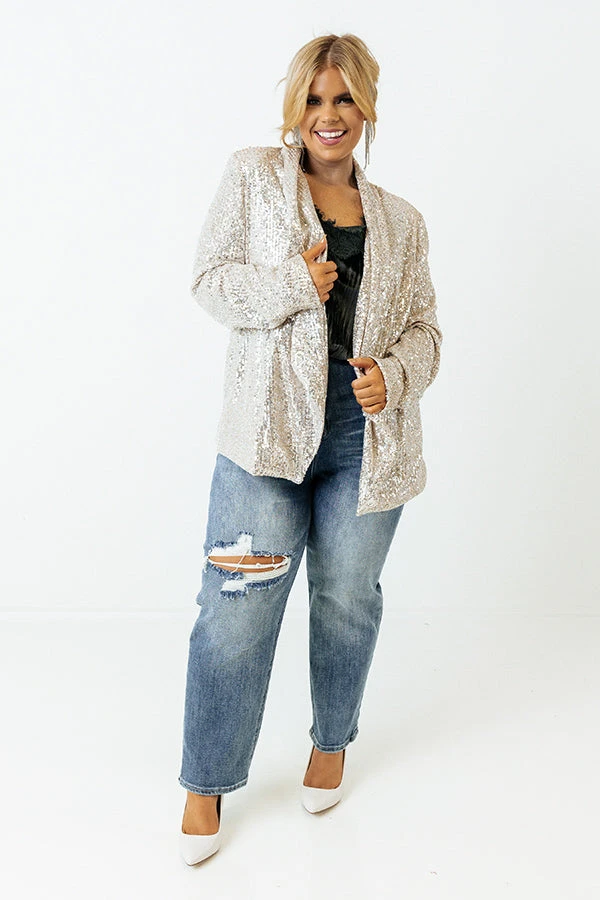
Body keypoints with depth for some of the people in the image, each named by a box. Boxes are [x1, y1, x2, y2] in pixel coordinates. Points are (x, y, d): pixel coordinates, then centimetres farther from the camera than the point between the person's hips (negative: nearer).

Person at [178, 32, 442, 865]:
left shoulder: (401, 221, 14)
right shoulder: (254, 178, 6)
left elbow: (424, 328, 14)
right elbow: (210, 279, 1)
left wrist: (394, 375, -7)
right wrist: (291, 283, -15)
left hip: (367, 439, 3)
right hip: (270, 431, -3)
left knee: (347, 597, 15)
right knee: (238, 608, -4)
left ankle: (332, 741, 41)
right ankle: (208, 782, 17)